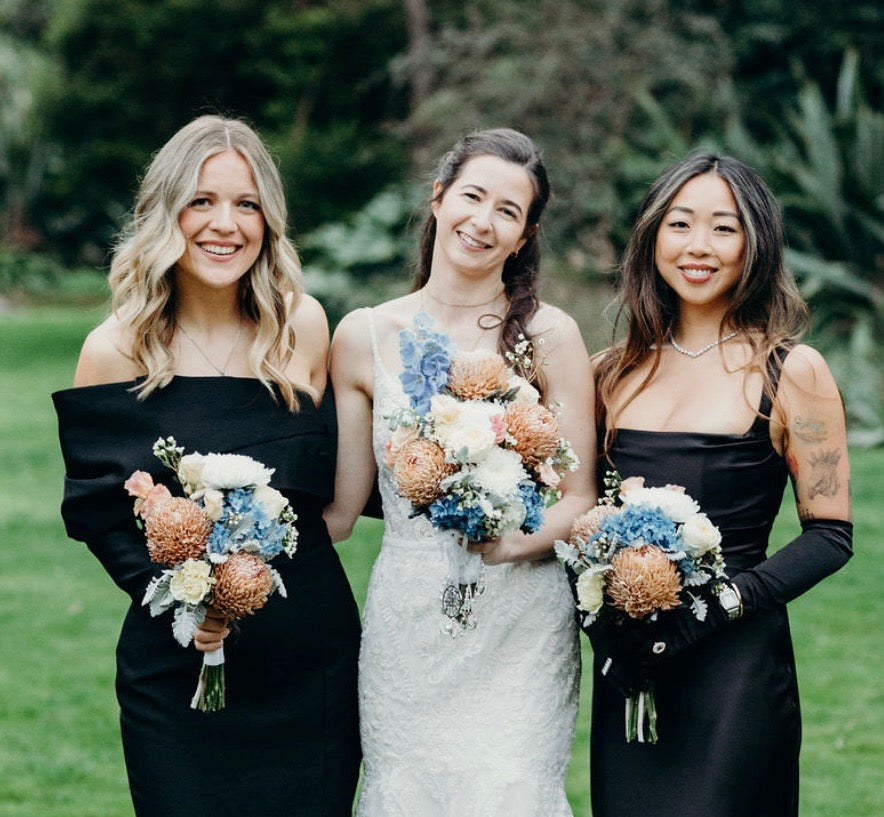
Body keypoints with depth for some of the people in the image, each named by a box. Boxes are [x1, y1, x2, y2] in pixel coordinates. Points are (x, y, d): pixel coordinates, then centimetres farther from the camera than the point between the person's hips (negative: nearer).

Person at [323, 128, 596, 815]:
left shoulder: (549, 335, -1)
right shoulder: (364, 337, 5)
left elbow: (582, 498, 0)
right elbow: (340, 510, 8)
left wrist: (518, 540, -19)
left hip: (520, 627, -1)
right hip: (406, 624, 2)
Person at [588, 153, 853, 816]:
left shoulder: (791, 372, -4)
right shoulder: (617, 373, 9)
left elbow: (830, 534, -5)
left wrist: (723, 602, -17)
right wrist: (597, 608, -4)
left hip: (736, 669, -4)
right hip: (626, 672, 4)